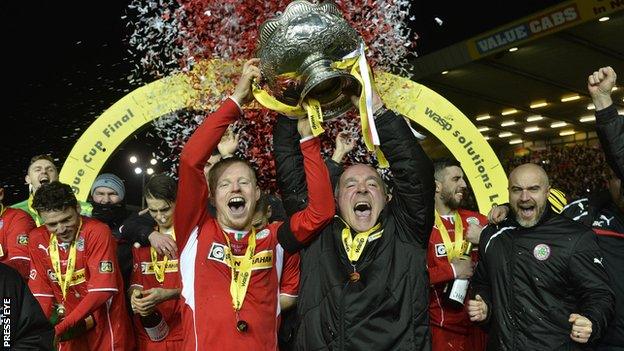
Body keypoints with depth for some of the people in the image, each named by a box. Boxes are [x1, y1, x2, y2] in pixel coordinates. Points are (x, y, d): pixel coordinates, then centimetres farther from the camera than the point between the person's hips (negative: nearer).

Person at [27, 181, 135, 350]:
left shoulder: (97, 232, -19)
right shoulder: (37, 239, -2)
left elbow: (102, 290, -22)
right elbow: (41, 290, 2)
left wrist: (59, 328, -23)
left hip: (105, 328, -5)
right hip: (70, 333, 5)